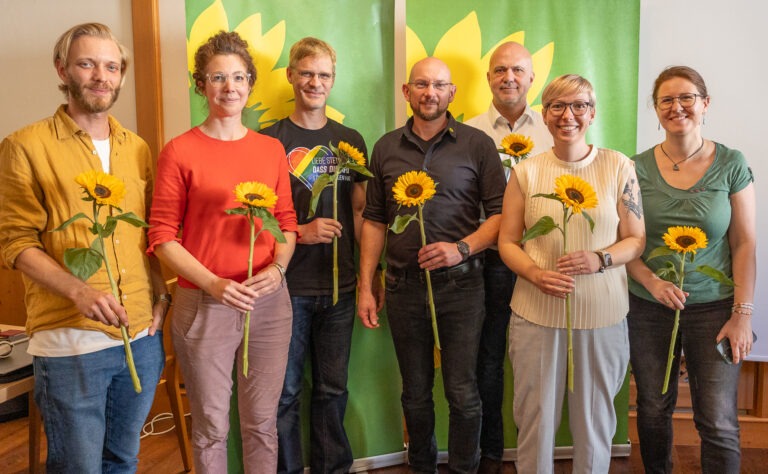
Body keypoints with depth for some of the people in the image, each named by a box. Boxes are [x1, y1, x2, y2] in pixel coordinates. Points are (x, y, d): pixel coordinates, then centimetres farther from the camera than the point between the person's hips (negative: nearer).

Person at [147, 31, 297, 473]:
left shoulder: (272, 149, 7)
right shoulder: (179, 151, -4)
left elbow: (287, 221, 11)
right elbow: (163, 236, -5)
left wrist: (278, 268, -8)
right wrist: (214, 284, -16)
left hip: (269, 303, 3)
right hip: (203, 304, -3)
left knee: (262, 422, 14)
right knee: (212, 427, 11)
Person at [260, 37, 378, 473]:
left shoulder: (350, 140, 8)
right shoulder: (270, 139, -1)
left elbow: (361, 211, 10)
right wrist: (300, 232, -16)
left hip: (339, 286, 3)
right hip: (288, 286, -3)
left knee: (333, 389, 14)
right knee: (286, 392, 7)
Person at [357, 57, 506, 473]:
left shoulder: (477, 145, -1)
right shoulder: (386, 147, 8)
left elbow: (500, 213, -2)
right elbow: (374, 220, 9)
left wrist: (462, 248, -18)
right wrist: (365, 286, 4)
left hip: (460, 284, -2)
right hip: (403, 286, 3)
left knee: (462, 394, 2)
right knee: (415, 393, 15)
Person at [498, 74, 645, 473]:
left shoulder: (619, 167, 1)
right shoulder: (526, 172, 2)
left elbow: (636, 239, 3)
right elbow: (507, 241, 4)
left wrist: (600, 259, -16)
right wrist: (535, 274, -15)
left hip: (602, 316, 0)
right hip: (536, 314, 0)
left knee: (595, 417, 14)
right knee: (535, 418, 10)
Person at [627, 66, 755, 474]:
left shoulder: (731, 165, -2)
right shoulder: (637, 168, -1)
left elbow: (744, 244, -1)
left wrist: (742, 314, -6)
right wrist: (652, 282, -15)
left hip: (713, 308, -1)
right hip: (649, 309, 1)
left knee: (719, 423, -2)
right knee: (653, 410, 13)